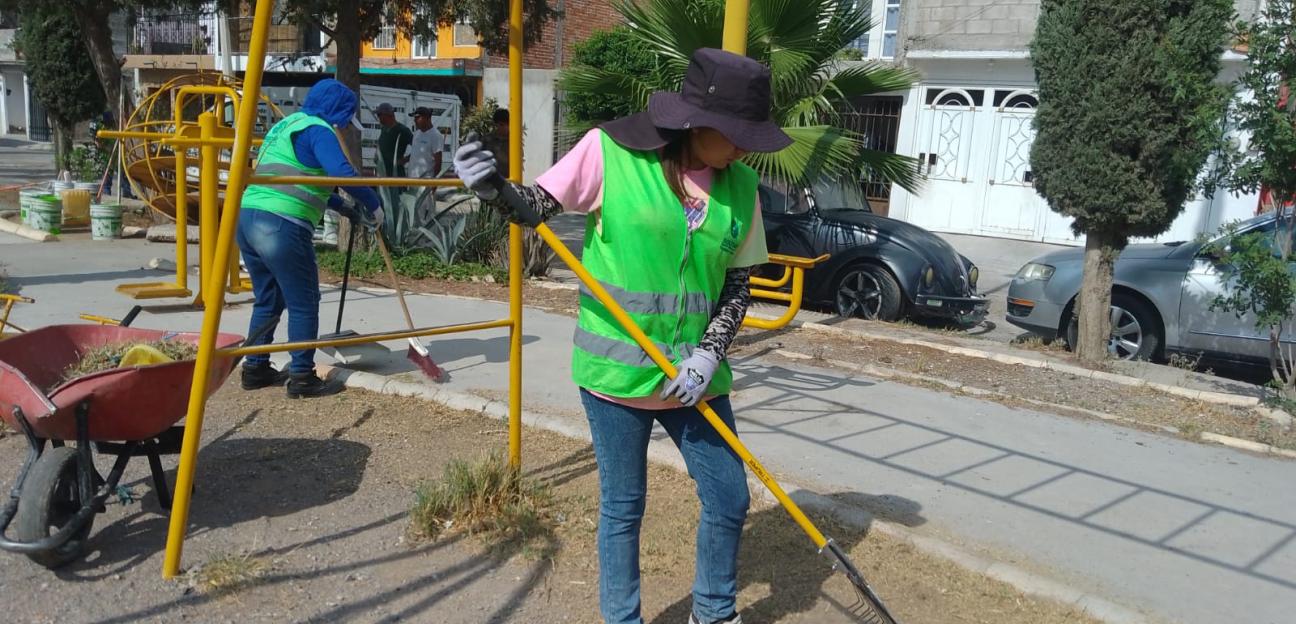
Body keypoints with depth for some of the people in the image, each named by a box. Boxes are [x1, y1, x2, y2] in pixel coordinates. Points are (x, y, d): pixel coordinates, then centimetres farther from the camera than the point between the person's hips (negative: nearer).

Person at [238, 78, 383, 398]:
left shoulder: (285, 125, 26)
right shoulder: (317, 129, -4)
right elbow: (343, 173, -20)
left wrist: (343, 206, 32)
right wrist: (373, 205, -8)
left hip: (247, 216, 9)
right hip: (282, 225, -9)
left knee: (268, 300, 19)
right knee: (303, 303, 0)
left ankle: (255, 369, 24)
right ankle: (302, 377, 3)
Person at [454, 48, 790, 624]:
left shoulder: (740, 187, -1)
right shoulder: (609, 151, -12)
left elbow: (738, 287, 4)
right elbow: (538, 205, -4)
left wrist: (709, 355, -9)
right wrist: (495, 190, -25)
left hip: (694, 376, 4)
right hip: (616, 371, -4)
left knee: (729, 500, 13)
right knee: (623, 508, 9)